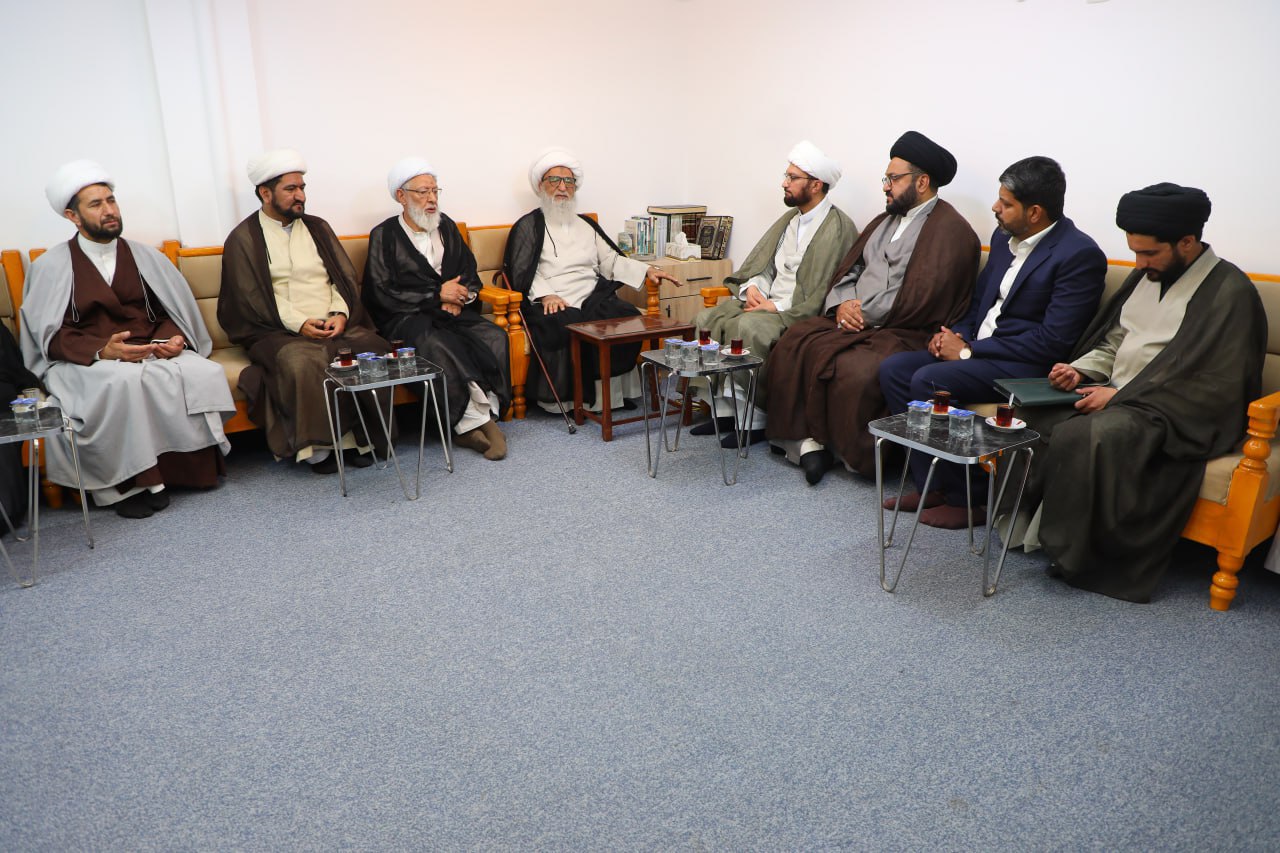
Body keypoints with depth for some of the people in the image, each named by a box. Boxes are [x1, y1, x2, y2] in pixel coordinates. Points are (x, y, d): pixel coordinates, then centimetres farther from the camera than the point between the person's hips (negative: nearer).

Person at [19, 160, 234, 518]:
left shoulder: (145, 257, 14)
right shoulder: (51, 266, 5)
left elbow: (176, 313, 11)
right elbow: (51, 337, -2)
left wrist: (175, 339, -13)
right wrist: (101, 352, -21)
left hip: (152, 353, 3)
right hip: (86, 362, -3)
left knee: (203, 373, -30)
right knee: (127, 380, -39)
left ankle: (191, 467, -17)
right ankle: (131, 482, -28)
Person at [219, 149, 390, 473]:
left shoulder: (317, 228, 20)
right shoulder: (243, 239, 7)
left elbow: (345, 278, 13)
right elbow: (248, 301, -2)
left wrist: (340, 314, -8)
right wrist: (299, 323, -15)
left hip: (336, 325, 4)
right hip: (280, 332, -3)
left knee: (375, 350, -27)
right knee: (303, 362, -37)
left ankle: (360, 437, -14)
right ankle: (317, 447, -22)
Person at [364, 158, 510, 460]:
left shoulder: (447, 227, 18)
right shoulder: (384, 235, 4)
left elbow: (470, 275, 17)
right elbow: (382, 295, -5)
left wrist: (458, 297, -6)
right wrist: (437, 296, -8)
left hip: (452, 311, 4)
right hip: (406, 318, -4)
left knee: (494, 337, -26)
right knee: (438, 345, -37)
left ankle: (482, 418, -28)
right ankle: (477, 420, -30)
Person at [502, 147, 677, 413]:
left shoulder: (586, 224, 28)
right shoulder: (529, 225, 12)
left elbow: (611, 261, 19)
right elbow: (522, 272, 0)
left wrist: (646, 271, 5)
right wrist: (545, 295, -18)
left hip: (594, 300, 4)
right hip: (551, 304, -4)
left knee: (629, 317, -24)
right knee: (565, 326, -36)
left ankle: (610, 389, -17)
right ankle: (568, 398, -23)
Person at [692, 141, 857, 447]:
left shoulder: (838, 227, -11)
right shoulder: (791, 217, 16)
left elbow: (825, 293, -17)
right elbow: (761, 263, 19)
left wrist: (776, 307, -18)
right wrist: (752, 287, -2)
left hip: (799, 313, -8)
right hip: (766, 301, 9)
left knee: (748, 328, -33)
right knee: (707, 318, -8)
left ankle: (754, 420, -19)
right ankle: (724, 408, -6)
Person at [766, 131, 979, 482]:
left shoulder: (950, 229, -6)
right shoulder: (884, 221, 22)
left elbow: (919, 299, -16)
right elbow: (847, 270, 18)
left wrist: (862, 313, -10)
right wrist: (842, 304, -4)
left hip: (904, 332, -8)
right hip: (853, 321, 8)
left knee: (854, 370, -34)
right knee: (793, 344, -14)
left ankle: (859, 456, -11)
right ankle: (808, 440, -13)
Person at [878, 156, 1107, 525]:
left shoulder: (1080, 255, -16)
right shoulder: (1004, 237, 10)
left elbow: (1053, 341, -20)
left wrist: (969, 351, -18)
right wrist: (957, 335, -2)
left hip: (1026, 364, -9)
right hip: (976, 346, 9)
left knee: (928, 381, -27)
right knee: (893, 368, -8)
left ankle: (964, 498, -11)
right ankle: (930, 485, -3)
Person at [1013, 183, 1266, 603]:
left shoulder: (1230, 291, -11)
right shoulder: (1147, 275, 12)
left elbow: (1216, 387, -16)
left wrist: (1119, 396, -18)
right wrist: (1080, 369, 0)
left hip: (1171, 414, -8)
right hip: (1117, 398, 8)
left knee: (1081, 436, -33)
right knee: (1024, 415, -13)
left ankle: (1070, 551, -18)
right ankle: (1019, 517, -6)